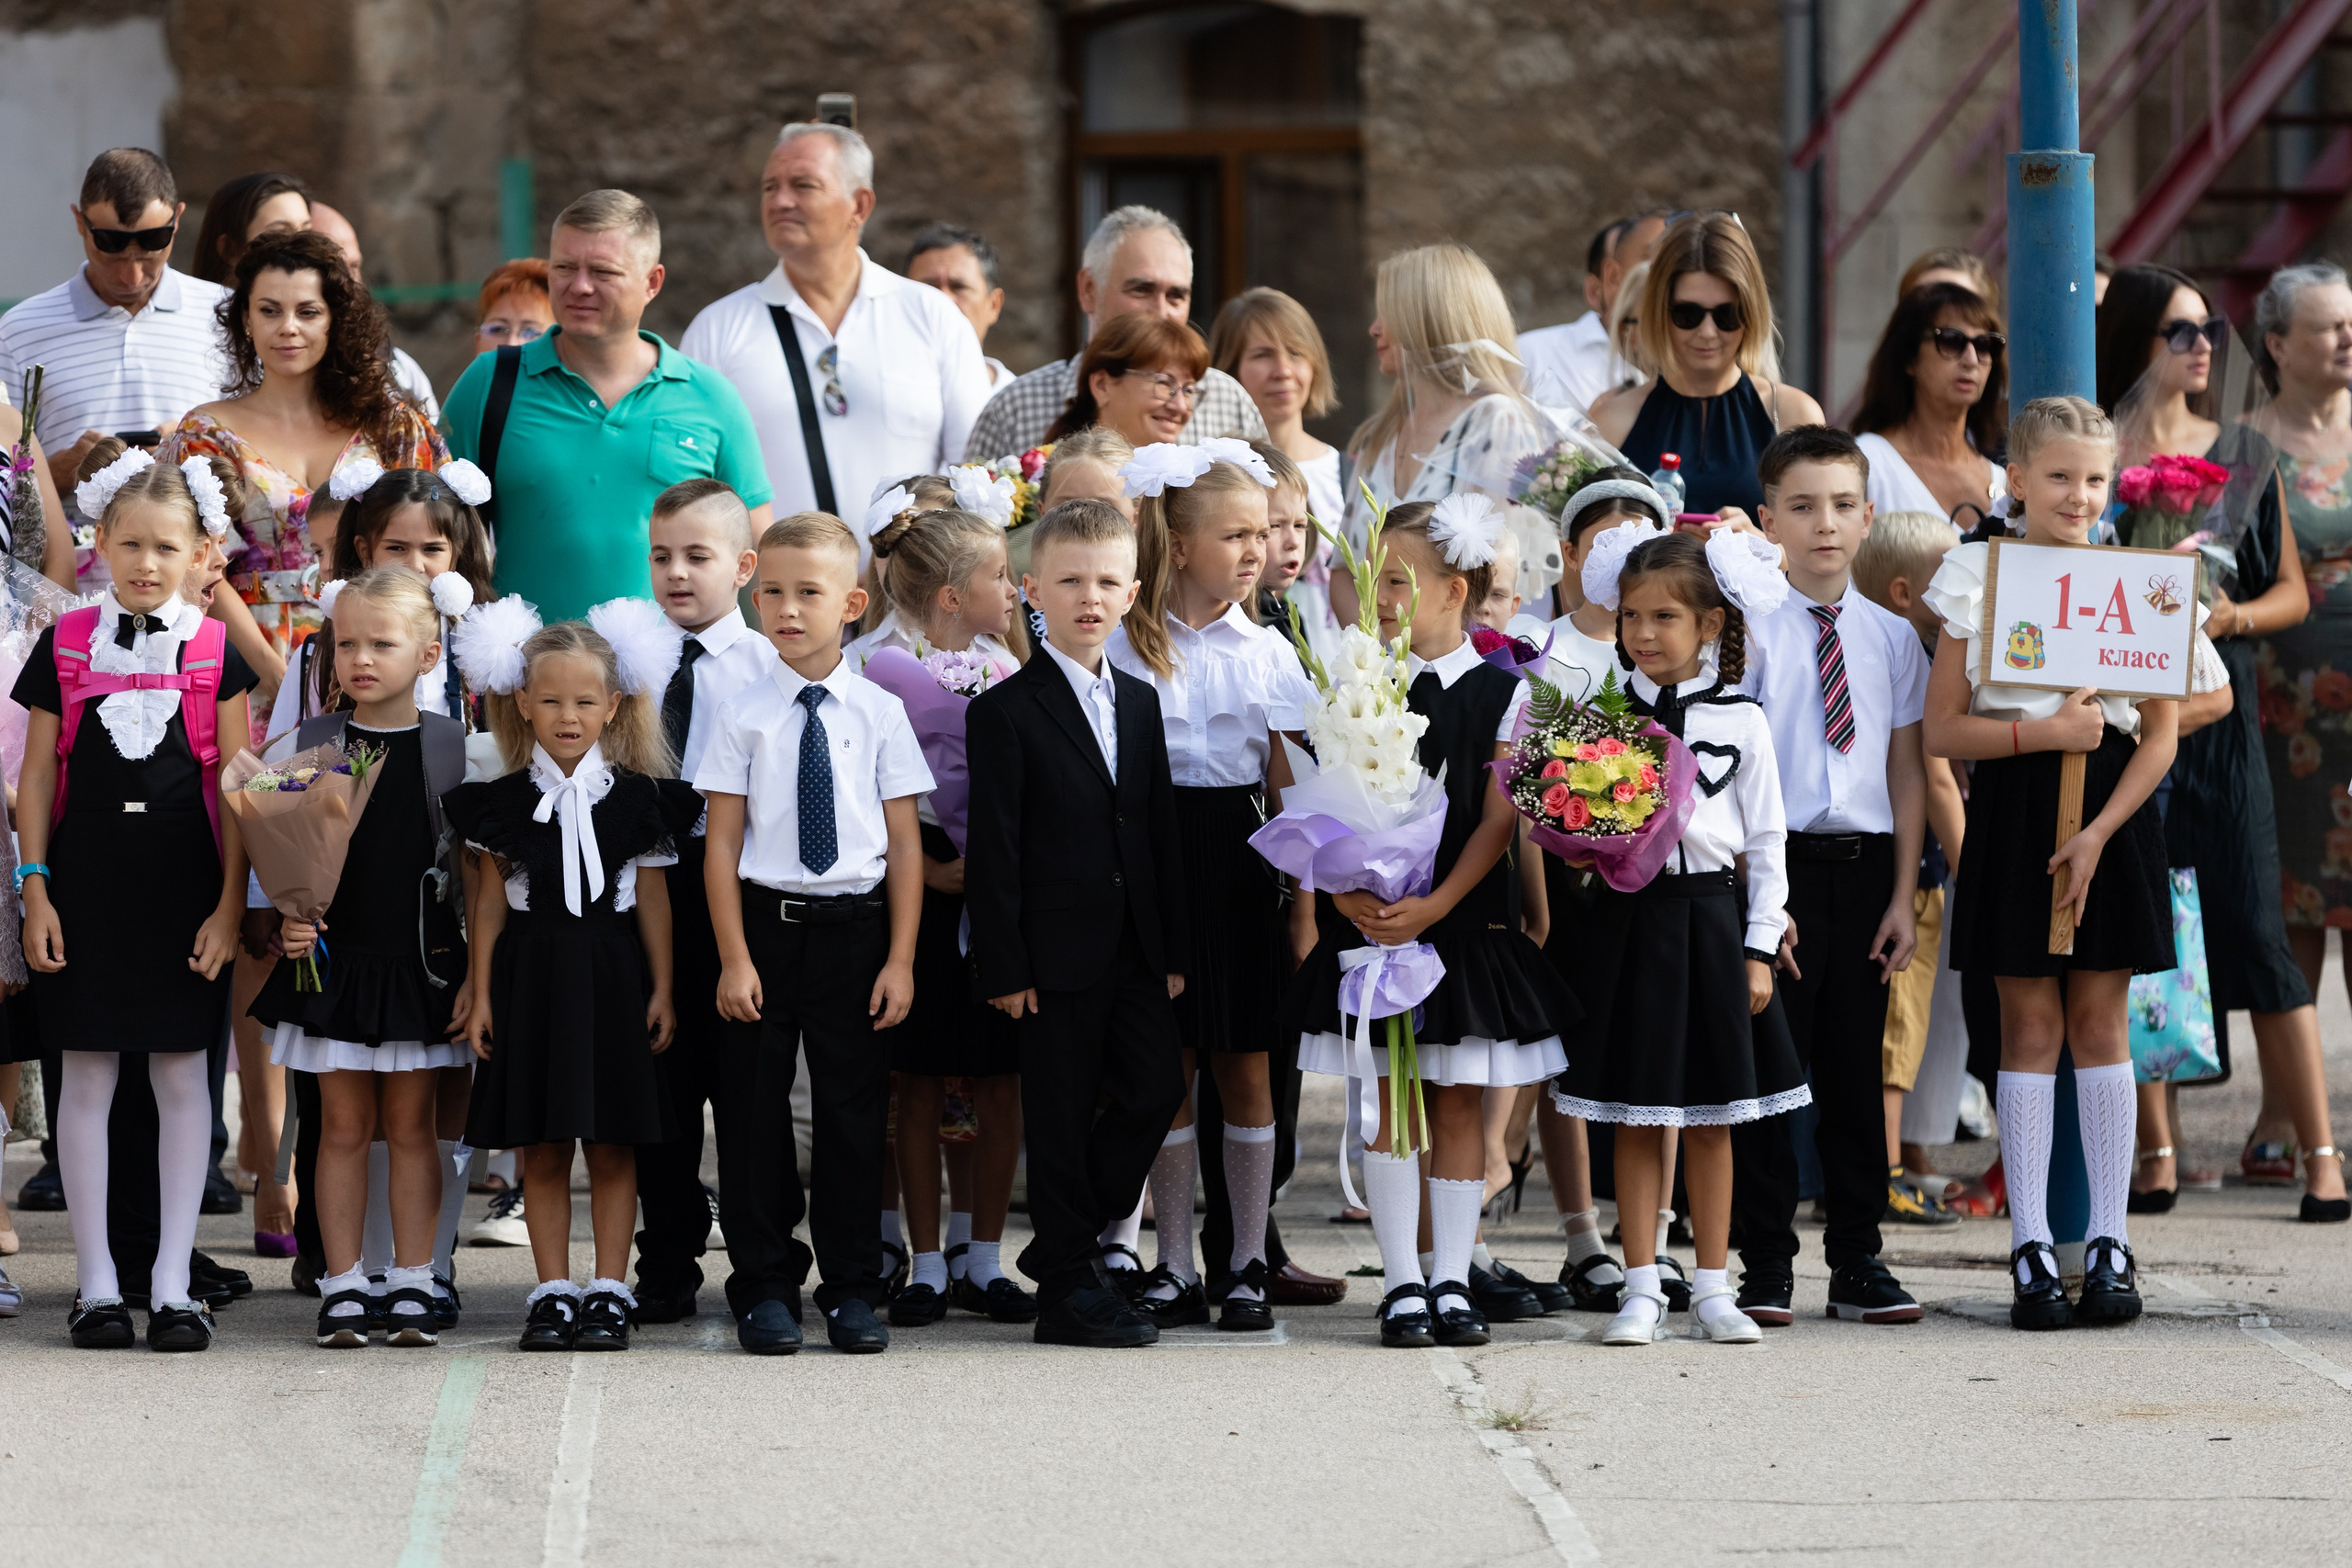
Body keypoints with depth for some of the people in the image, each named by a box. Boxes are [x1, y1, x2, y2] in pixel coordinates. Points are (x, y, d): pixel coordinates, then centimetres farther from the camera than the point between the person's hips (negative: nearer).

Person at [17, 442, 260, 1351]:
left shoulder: (215, 650, 2)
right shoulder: (66, 645, 3)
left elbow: (234, 784, 2)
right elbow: (37, 776, 6)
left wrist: (230, 901, -4)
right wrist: (35, 890, -1)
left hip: (183, 889, 0)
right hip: (85, 882, 0)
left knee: (182, 1075, 2)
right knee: (87, 1075, 2)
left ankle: (173, 1282, 7)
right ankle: (97, 1283, 8)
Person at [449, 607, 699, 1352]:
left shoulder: (635, 798, 1)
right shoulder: (505, 801, 2)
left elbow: (653, 898, 4)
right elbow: (490, 902, 5)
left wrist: (662, 989, 2)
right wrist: (481, 994, 3)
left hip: (611, 975, 0)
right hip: (532, 975, 1)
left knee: (613, 1145, 2)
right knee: (542, 1148, 3)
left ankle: (608, 1291, 7)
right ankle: (552, 1292, 8)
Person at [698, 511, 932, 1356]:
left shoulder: (879, 713, 1)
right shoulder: (745, 714, -1)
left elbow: (905, 844, 3)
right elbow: (722, 844, -1)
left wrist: (900, 959, -2)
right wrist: (734, 960, -6)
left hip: (856, 929, 0)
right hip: (767, 924, 0)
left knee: (854, 1110, 5)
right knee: (755, 1110, 4)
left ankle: (853, 1290, 15)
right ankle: (765, 1287, 16)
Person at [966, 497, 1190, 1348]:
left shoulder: (1142, 703, 13)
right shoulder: (1005, 712, -6)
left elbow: (1163, 830, 14)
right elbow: (993, 850, -9)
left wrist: (1176, 948, 9)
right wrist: (1003, 966, -13)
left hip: (1137, 951, 6)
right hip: (1057, 956, -6)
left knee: (1155, 1092, 3)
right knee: (1061, 1117, 0)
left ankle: (1068, 1238, 21)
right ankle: (1069, 1287, 7)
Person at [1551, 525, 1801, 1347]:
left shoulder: (1741, 721, 2)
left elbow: (1766, 842, 4)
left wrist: (1758, 949, 0)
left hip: (1710, 918, 0)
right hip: (1626, 915, 0)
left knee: (1711, 1116, 6)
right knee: (1634, 1115, 3)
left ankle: (1713, 1287, 14)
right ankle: (1640, 1289, 9)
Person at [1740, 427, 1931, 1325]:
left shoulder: (1892, 637, 8)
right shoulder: (1751, 632, -4)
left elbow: (1907, 773, 10)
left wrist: (1904, 897, 4)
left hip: (1864, 863, 3)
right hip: (1777, 861, -3)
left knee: (1855, 1067, 8)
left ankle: (1857, 1264, 15)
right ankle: (1765, 1267, 7)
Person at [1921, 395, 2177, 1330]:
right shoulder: (1978, 578, 0)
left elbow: (2161, 736, 1)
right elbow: (1943, 731, -3)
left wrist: (2097, 832, -10)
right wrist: (2044, 733, -16)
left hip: (2113, 806, 1)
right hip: (2013, 806, -1)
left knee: (2099, 1022, 3)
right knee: (2030, 1024, 0)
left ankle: (2109, 1243, 8)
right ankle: (2030, 1251, 2)